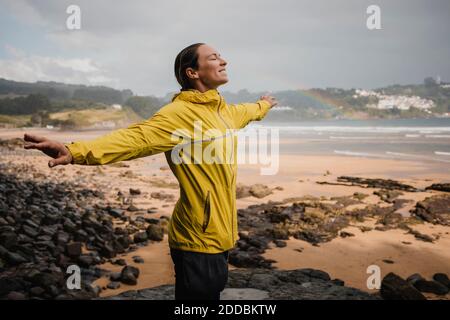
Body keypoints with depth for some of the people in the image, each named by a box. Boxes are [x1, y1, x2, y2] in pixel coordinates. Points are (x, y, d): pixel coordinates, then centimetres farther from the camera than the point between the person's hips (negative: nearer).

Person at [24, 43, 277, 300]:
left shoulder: (222, 110, 10)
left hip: (217, 236, 9)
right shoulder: (180, 113, -19)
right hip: (200, 241, -9)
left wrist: (263, 105, 55)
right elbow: (137, 137, -34)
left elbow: (243, 112, 34)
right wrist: (75, 152, -49)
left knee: (213, 291, 21)